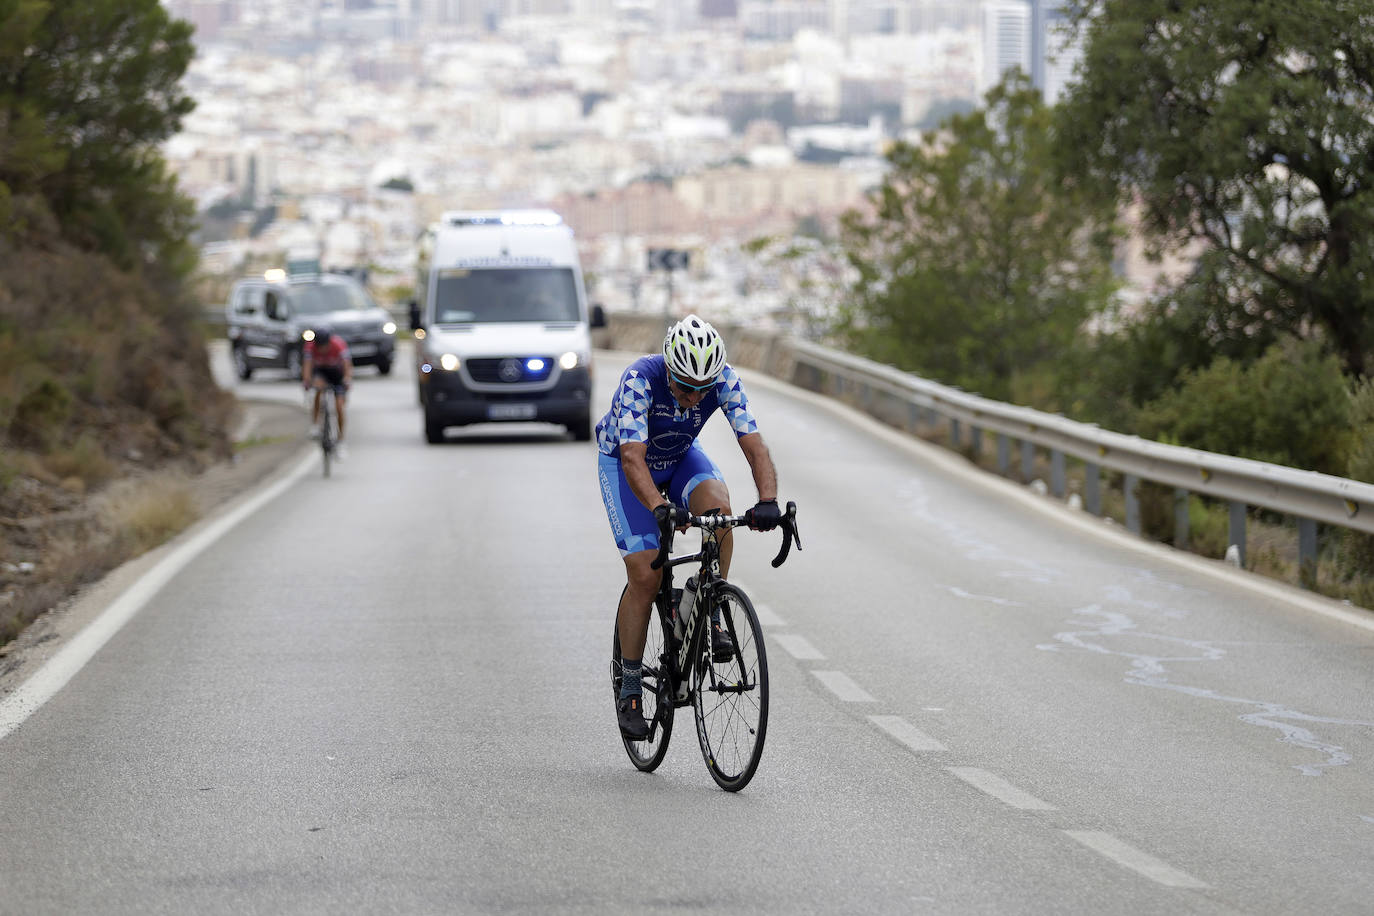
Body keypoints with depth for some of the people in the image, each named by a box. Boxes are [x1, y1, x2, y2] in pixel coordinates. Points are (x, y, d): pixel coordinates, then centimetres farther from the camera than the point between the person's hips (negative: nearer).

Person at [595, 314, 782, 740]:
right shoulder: (641, 379, -37)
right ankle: (629, 691, 1)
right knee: (645, 576, -12)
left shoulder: (724, 380, -28)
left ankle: (710, 618, -14)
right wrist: (659, 507, -62)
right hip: (623, 460, -3)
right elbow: (633, 458, -45)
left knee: (718, 505, -31)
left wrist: (768, 501, -51)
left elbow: (754, 445, -34)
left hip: (680, 455, 3)